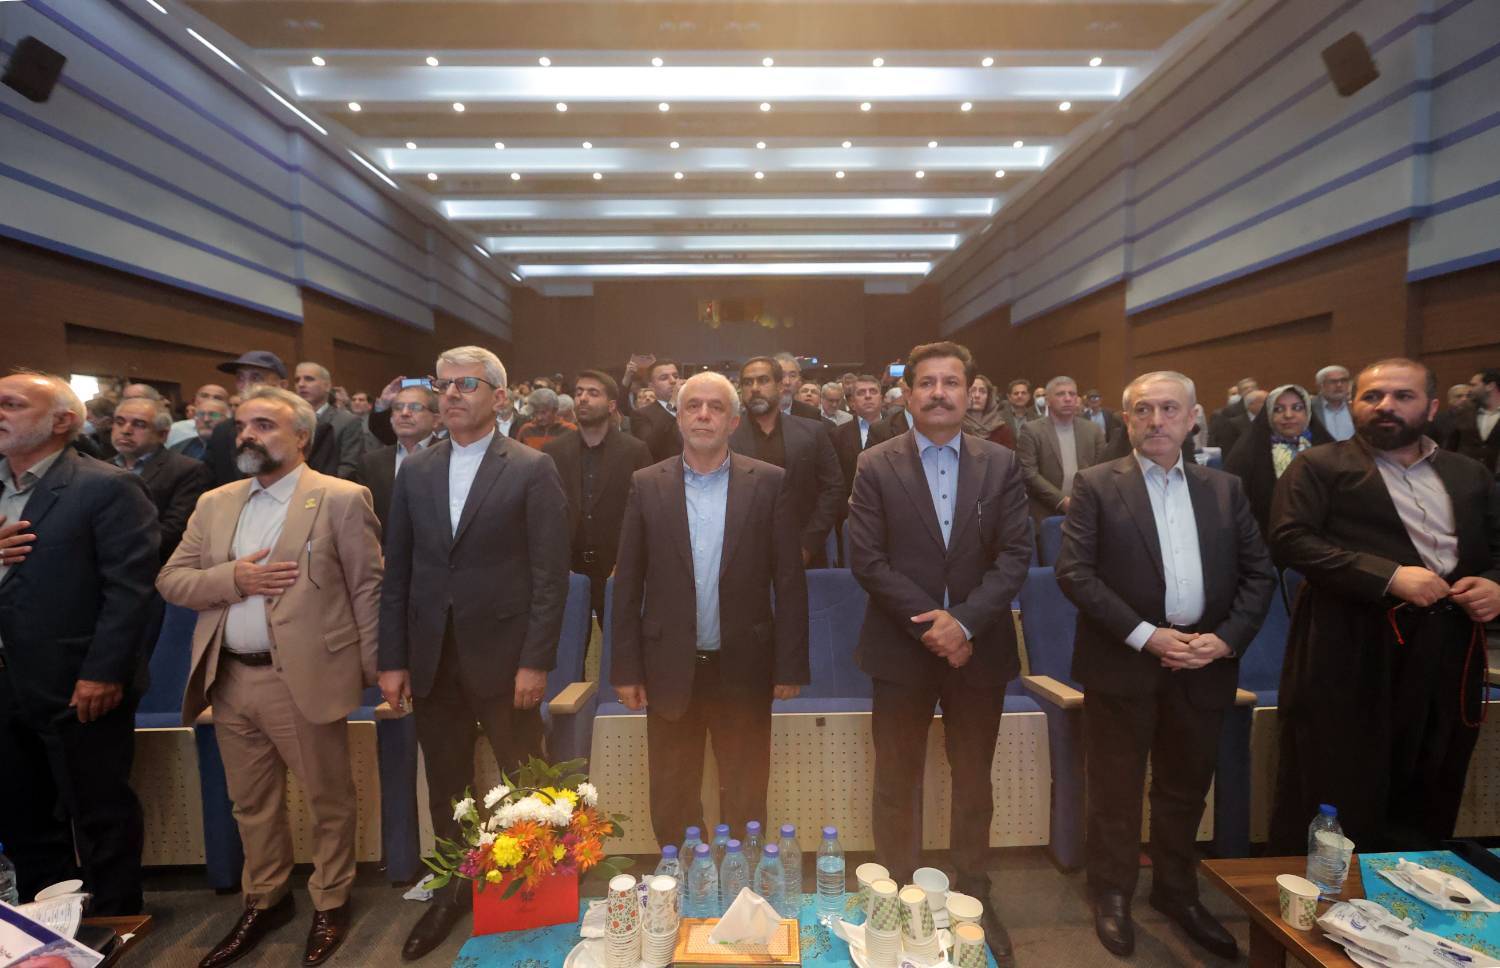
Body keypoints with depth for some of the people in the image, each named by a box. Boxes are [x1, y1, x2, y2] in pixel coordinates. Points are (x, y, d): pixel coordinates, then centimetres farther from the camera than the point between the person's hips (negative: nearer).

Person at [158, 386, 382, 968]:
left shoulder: (341, 499, -7)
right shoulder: (214, 504, 11)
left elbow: (369, 588, -7)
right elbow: (170, 581, 9)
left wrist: (376, 673, -8)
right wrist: (231, 578, -12)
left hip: (305, 678, -5)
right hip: (230, 679, 6)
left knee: (328, 800, 10)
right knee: (252, 804, 20)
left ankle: (331, 903, 30)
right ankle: (265, 900, 40)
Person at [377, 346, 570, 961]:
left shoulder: (532, 470, -6)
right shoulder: (415, 472, 7)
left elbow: (551, 575, -9)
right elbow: (396, 573, 8)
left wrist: (535, 662, -13)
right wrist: (392, 660, 5)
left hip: (503, 658, -4)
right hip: (432, 661, 4)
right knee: (445, 789, 17)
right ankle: (453, 891, 37)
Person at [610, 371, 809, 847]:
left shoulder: (769, 483, -3)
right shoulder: (646, 485, 0)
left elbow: (790, 581, -3)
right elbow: (628, 585, 1)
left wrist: (790, 665, -4)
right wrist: (626, 669, -1)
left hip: (744, 669, -1)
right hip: (670, 669, 1)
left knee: (745, 802, 15)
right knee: (671, 804, 16)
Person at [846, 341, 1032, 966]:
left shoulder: (1001, 464, 3)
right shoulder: (876, 466, -3)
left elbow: (1015, 555, -3)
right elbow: (866, 559, -9)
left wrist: (965, 621, -15)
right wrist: (931, 624, -14)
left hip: (978, 649, 2)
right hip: (902, 650, -2)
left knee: (974, 782, 16)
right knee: (897, 784, 10)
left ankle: (973, 900, 35)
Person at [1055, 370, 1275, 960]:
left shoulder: (1224, 489, 9)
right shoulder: (1096, 485, -4)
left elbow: (1259, 573, 7)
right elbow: (1074, 572, -12)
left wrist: (1227, 638, -8)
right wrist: (1145, 636, -16)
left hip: (1202, 665, 4)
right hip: (1123, 663, -3)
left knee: (1185, 790, 18)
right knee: (1116, 790, 9)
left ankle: (1177, 892, 38)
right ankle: (1113, 896, 29)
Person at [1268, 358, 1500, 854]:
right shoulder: (1320, 467, -1)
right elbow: (1290, 539, -13)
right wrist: (1388, 576, -20)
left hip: (1447, 659, 6)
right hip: (1351, 658, -5)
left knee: (1427, 805, 17)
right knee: (1336, 801, 3)